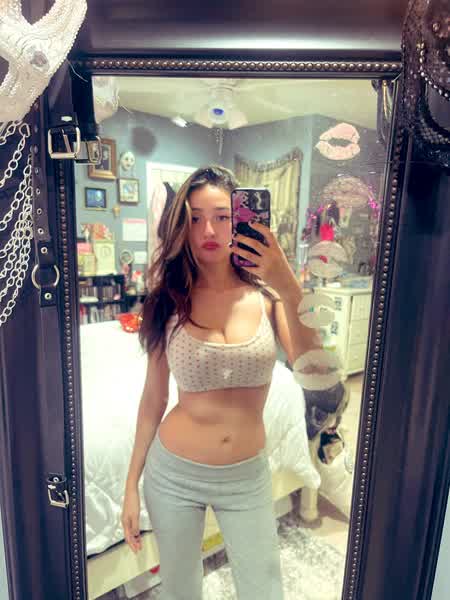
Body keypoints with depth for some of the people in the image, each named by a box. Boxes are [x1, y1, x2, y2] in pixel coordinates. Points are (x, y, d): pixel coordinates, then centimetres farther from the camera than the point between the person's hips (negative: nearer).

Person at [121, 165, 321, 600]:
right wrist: (132, 484, 2)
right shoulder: (169, 300, -9)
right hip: (173, 471, 0)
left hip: (247, 475, 0)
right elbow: (153, 397, -3)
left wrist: (289, 289, -31)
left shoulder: (266, 293, -10)